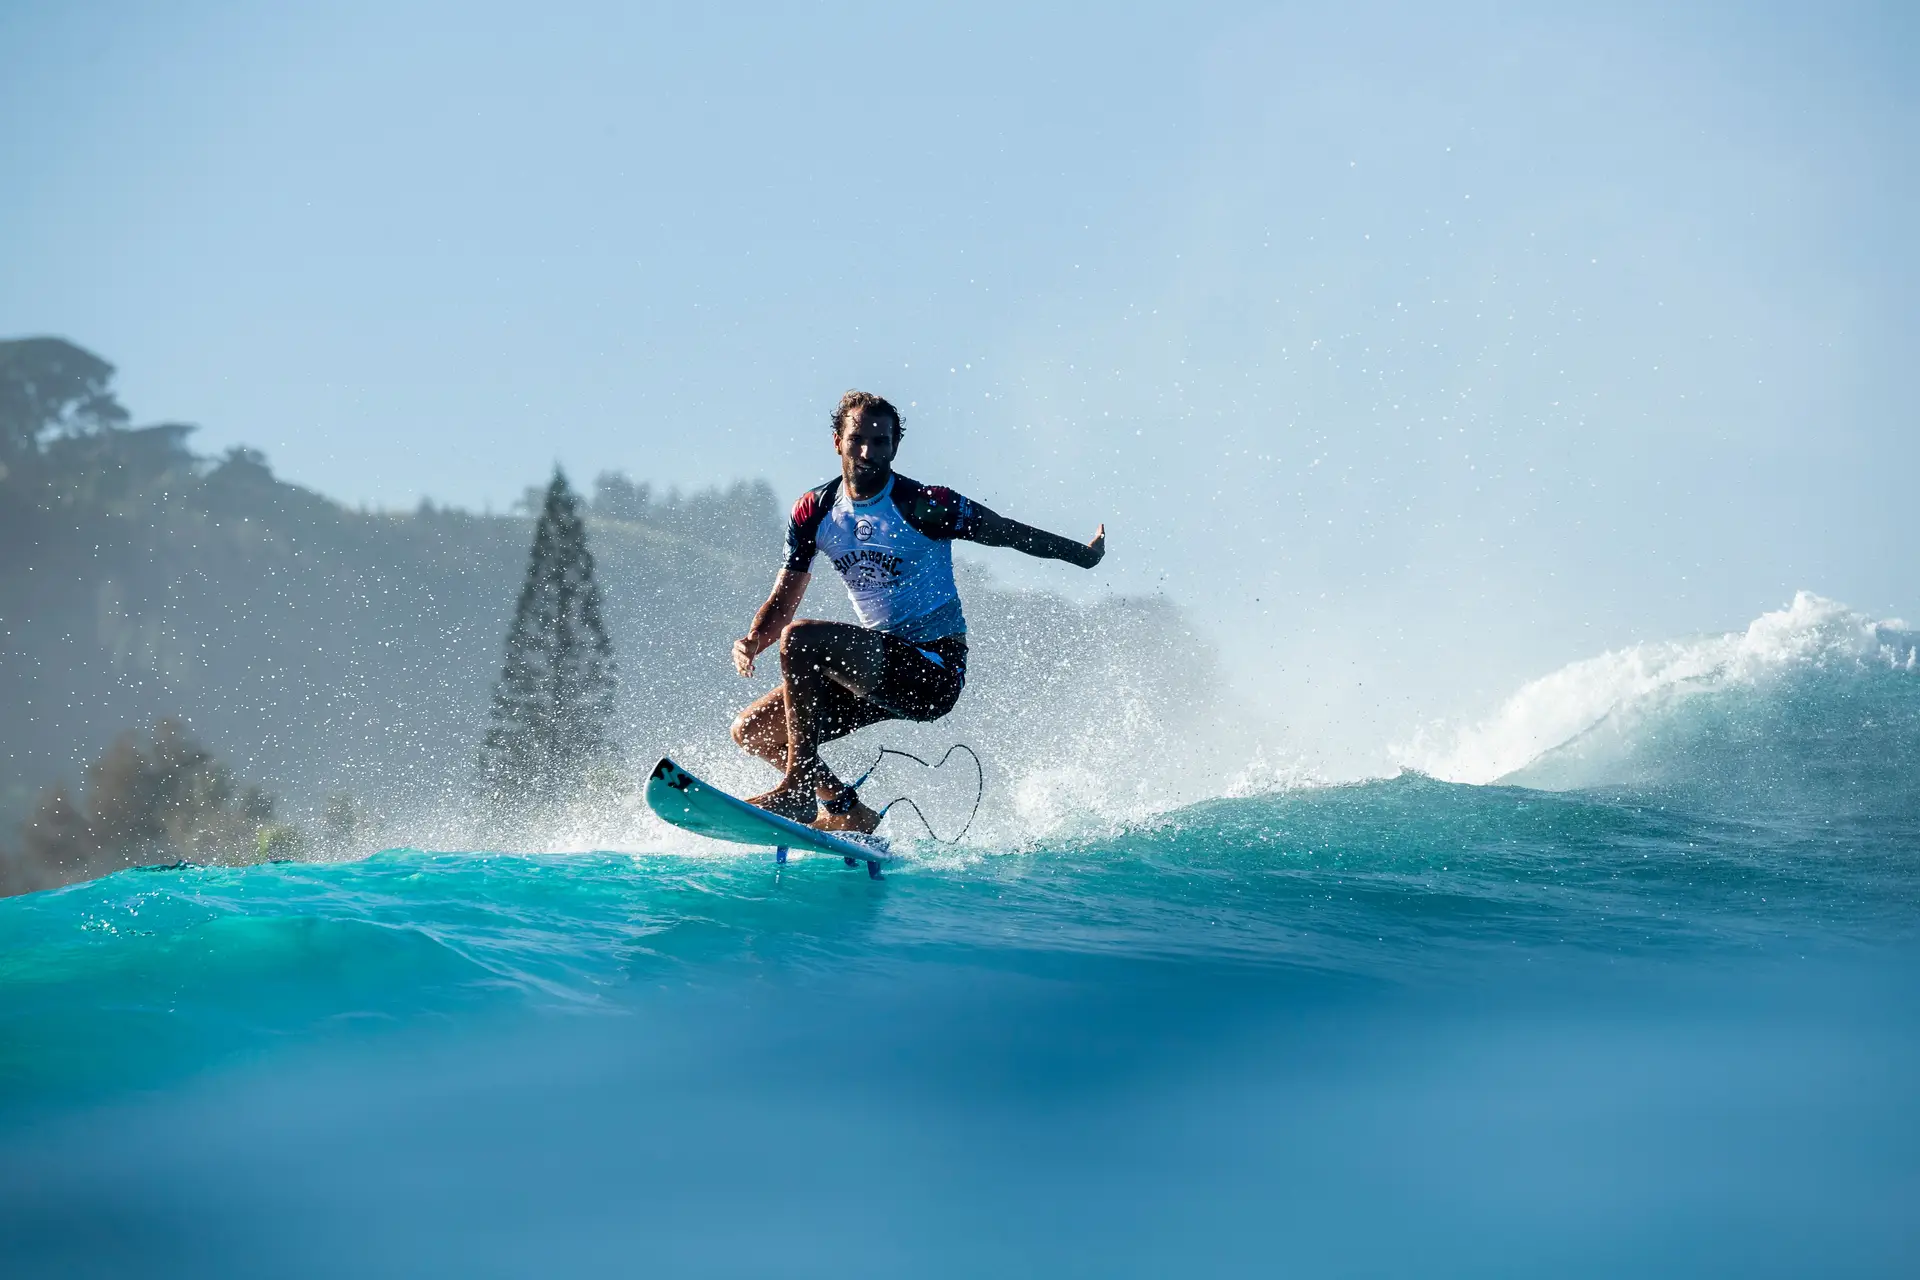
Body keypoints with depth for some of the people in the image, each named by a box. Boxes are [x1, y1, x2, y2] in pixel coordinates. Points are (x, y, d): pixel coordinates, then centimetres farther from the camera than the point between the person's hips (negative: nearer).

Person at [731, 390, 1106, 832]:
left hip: (935, 669, -7)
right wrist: (753, 641, -11)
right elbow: (783, 601, 9)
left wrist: (1085, 555, 4)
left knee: (800, 638, -28)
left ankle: (797, 786, -25)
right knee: (752, 730, 1)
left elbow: (1009, 533, 0)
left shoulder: (924, 506, -12)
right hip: (879, 668, 7)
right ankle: (850, 815, 11)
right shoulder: (815, 511, 5)